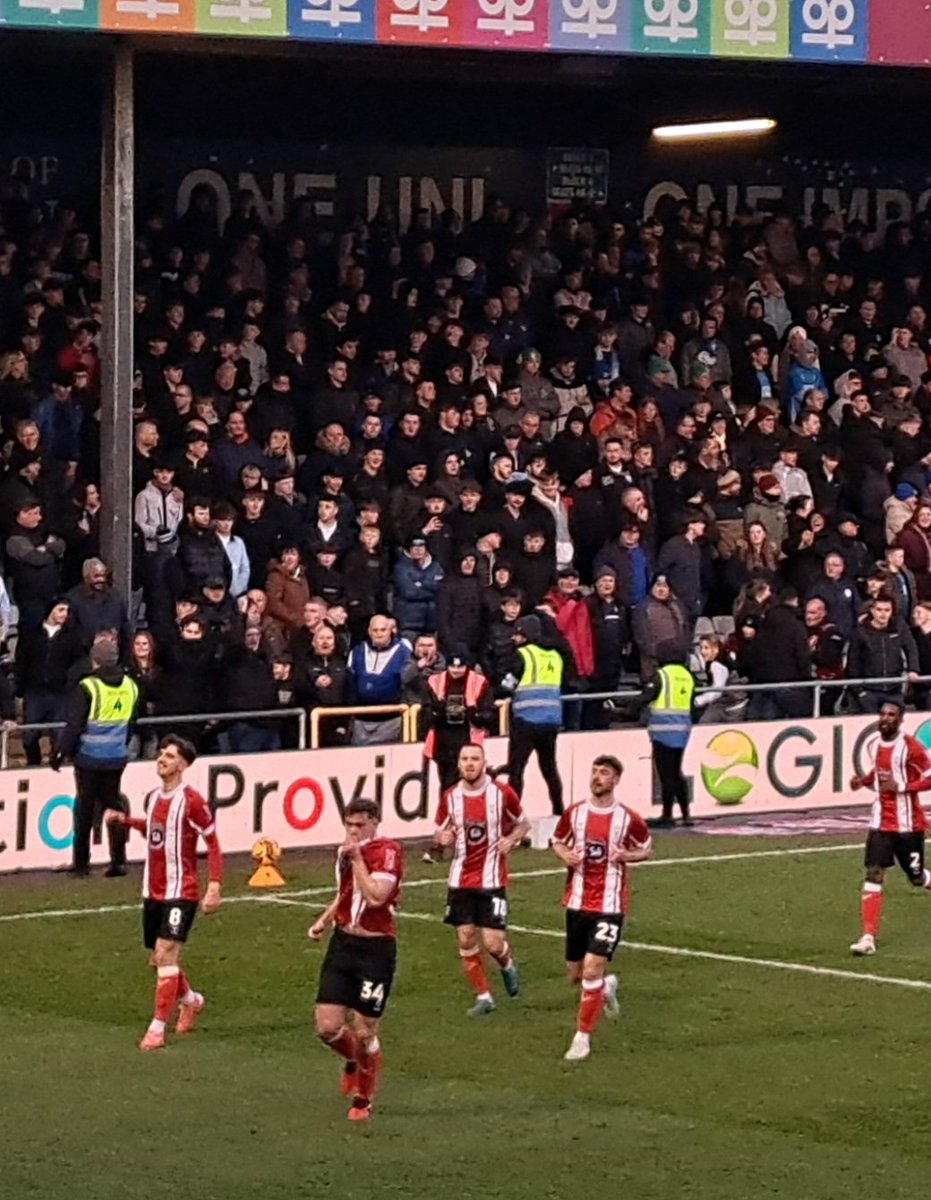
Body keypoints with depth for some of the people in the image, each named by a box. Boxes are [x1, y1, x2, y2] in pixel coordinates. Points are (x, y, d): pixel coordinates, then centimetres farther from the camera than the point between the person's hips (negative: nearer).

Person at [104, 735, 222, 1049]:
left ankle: (157, 1029, -12)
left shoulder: (191, 800, -13)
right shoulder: (153, 797, 9)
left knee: (165, 955, -16)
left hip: (180, 892, -8)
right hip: (153, 891, 8)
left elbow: (213, 844, -10)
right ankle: (191, 1001, 41)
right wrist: (125, 820, 12)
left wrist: (214, 887, -16)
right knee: (157, 959, 14)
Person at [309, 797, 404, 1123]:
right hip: (342, 943, 6)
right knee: (327, 1027, -3)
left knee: (364, 1034, 0)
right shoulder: (345, 851, 8)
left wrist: (357, 858, -23)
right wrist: (324, 920, 12)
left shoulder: (388, 851, -14)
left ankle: (363, 1100, 22)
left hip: (376, 950, -6)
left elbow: (375, 896, -29)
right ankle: (353, 1060, 31)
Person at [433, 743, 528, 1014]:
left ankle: (508, 965, 28)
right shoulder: (450, 796, 2)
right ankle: (483, 997, 14)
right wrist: (441, 839, -10)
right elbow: (439, 834, 13)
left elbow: (522, 823, 8)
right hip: (460, 881, 3)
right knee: (466, 941, 0)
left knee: (493, 942, -8)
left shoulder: (501, 792, -6)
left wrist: (511, 839, -12)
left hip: (492, 880, -3)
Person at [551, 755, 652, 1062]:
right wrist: (565, 855, -7)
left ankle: (583, 1037, -3)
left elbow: (647, 849, 8)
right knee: (575, 975, 11)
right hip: (577, 904, 4)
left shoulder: (628, 818, -7)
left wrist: (626, 855, -13)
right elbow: (557, 841, 16)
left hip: (609, 906, -4)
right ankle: (607, 987, 46)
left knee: (592, 969, -15)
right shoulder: (574, 813, 0)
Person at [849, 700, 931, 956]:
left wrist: (901, 786, -22)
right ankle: (868, 937, -14)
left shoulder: (910, 747, -14)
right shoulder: (873, 745, 5)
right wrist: (864, 780, 2)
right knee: (873, 874, -9)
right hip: (881, 822, 4)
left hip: (908, 823, -4)